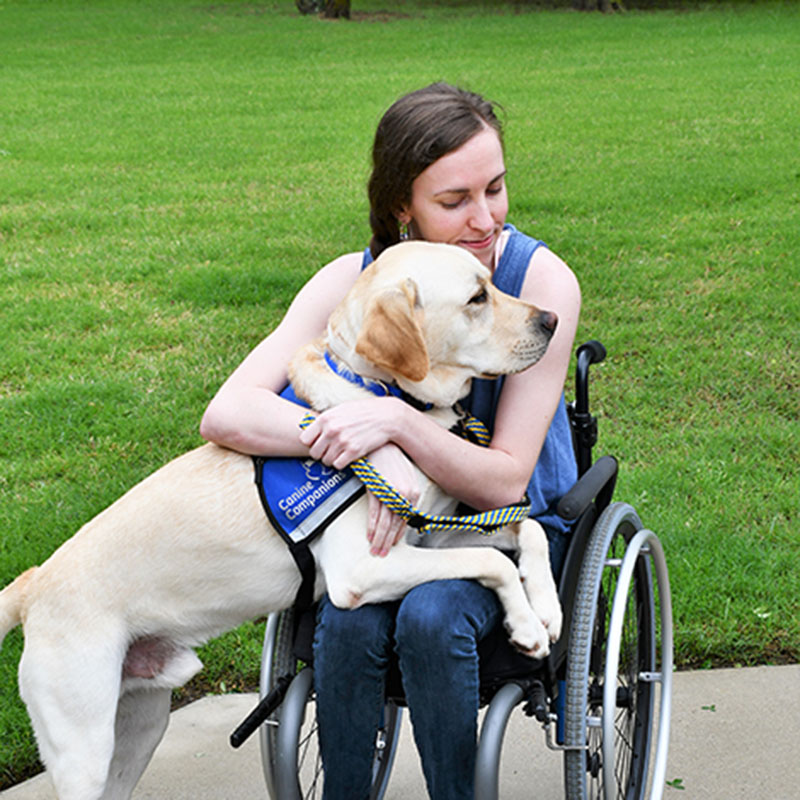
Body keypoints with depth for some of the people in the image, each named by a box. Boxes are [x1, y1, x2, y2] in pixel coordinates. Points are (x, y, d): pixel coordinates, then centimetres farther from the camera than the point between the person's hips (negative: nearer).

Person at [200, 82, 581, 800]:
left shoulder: (542, 280, -19)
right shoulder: (354, 284, -13)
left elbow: (506, 482, -19)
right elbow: (225, 415, -20)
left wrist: (398, 422, -37)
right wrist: (368, 452, -35)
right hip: (392, 517, 2)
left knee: (431, 616, -32)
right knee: (349, 622, -29)